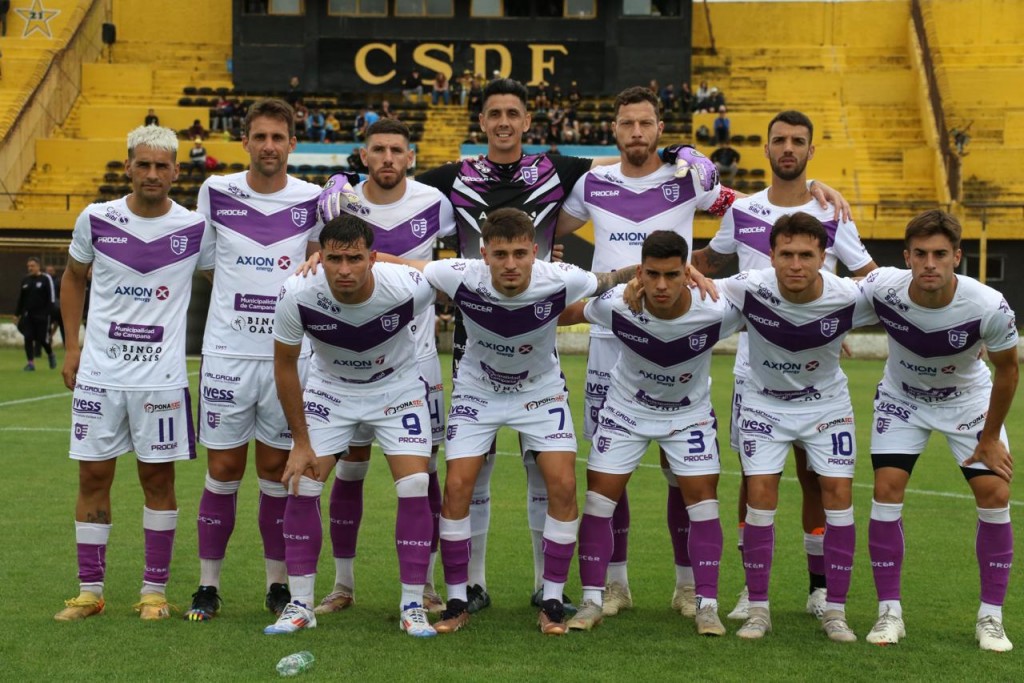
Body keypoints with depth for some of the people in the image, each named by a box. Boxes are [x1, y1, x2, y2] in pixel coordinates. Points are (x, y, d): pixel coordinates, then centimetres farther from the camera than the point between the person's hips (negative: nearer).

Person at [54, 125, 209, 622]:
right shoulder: (96, 219, 0)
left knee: (158, 478, 4)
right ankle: (90, 590, 16)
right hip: (99, 372, 2)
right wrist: (72, 346, 10)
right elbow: (73, 278, 15)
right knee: (93, 476, 5)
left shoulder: (195, 228, -4)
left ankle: (155, 590, 14)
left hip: (161, 376, -1)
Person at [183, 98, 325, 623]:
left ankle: (278, 583, 17)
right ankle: (208, 585, 14)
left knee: (276, 470, 6)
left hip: (288, 355, 0)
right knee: (223, 470, 4)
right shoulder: (215, 192, 1)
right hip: (227, 352, 0)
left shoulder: (312, 200, 0)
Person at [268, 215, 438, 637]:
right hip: (329, 388, 1)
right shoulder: (297, 296, -29)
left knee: (414, 487, -13)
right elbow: (285, 365, -12)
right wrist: (300, 442, -9)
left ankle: (413, 607, 0)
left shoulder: (409, 288, -32)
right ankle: (300, 606, 6)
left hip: (398, 388, -1)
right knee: (301, 486, -8)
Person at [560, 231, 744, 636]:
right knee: (599, 499, -4)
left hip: (690, 414, 0)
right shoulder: (616, 305, -29)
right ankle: (592, 602, 9)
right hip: (626, 410, 0)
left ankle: (707, 606, 4)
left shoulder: (715, 310, -29)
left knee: (703, 500, -7)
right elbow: (566, 314, -8)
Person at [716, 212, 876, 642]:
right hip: (764, 402, 0)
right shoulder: (750, 289, -28)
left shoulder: (849, 298, -26)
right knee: (760, 494, -8)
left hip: (827, 403, 1)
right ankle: (757, 608, 5)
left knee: (838, 493, -6)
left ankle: (835, 611, 6)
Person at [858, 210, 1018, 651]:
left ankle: (991, 617, 5)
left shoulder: (989, 307, -33)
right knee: (886, 491, -12)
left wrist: (990, 437, -8)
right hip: (902, 398, 1)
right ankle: (889, 611, 0)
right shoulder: (882, 288, -32)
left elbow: (1007, 369, -14)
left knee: (995, 495, -9)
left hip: (969, 400, 0)